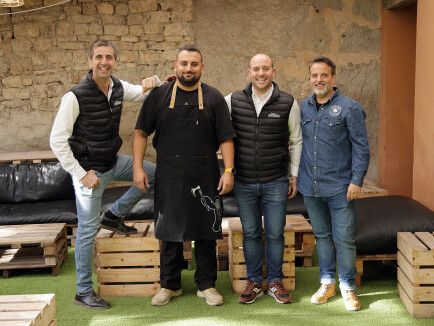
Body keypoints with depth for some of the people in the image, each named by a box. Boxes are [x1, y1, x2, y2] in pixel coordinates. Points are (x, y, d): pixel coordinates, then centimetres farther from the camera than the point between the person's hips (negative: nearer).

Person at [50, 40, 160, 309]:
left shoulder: (119, 87, -2)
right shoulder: (76, 95, -21)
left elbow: (146, 94, 17)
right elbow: (57, 140, -18)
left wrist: (152, 83, -8)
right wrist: (81, 174, -19)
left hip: (113, 161, 7)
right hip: (90, 169, -6)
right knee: (88, 229, 0)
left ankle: (115, 215, 17)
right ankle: (84, 291, 14)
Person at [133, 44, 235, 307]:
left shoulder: (213, 98, 2)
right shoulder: (159, 95, 3)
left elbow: (226, 137, 1)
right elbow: (142, 132, 5)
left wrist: (228, 171, -7)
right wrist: (138, 167, -2)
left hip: (205, 179, 0)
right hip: (169, 179, 0)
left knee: (206, 233, 7)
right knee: (170, 234, 8)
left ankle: (207, 285, 22)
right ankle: (169, 285, 24)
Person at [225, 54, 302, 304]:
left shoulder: (289, 103, -3)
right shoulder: (233, 101, -2)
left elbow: (296, 141, 4)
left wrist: (294, 176, 4)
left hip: (276, 183, -1)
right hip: (244, 183, 1)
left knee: (275, 234, 8)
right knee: (251, 233, 11)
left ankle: (275, 281, 24)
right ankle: (255, 282, 25)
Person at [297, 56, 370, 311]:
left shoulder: (349, 108, -6)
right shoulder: (304, 107, 7)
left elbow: (362, 147, -7)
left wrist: (357, 181, -12)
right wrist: (296, 176, 10)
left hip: (340, 189, -4)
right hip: (311, 187, 5)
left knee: (344, 239, 2)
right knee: (322, 236, 15)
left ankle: (348, 286, 18)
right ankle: (327, 283, 28)